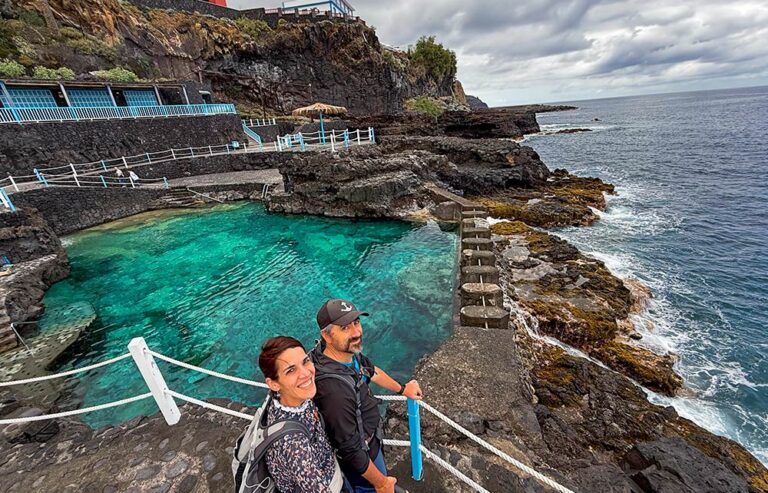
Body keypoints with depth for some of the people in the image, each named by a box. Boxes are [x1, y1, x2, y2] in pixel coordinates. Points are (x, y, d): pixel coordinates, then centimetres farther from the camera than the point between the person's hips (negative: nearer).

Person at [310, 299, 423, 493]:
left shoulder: (348, 351, -19)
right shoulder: (335, 389, -43)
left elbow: (371, 370, 2)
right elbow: (351, 451, -30)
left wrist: (402, 389, 15)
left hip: (368, 437, 7)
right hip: (359, 461, -6)